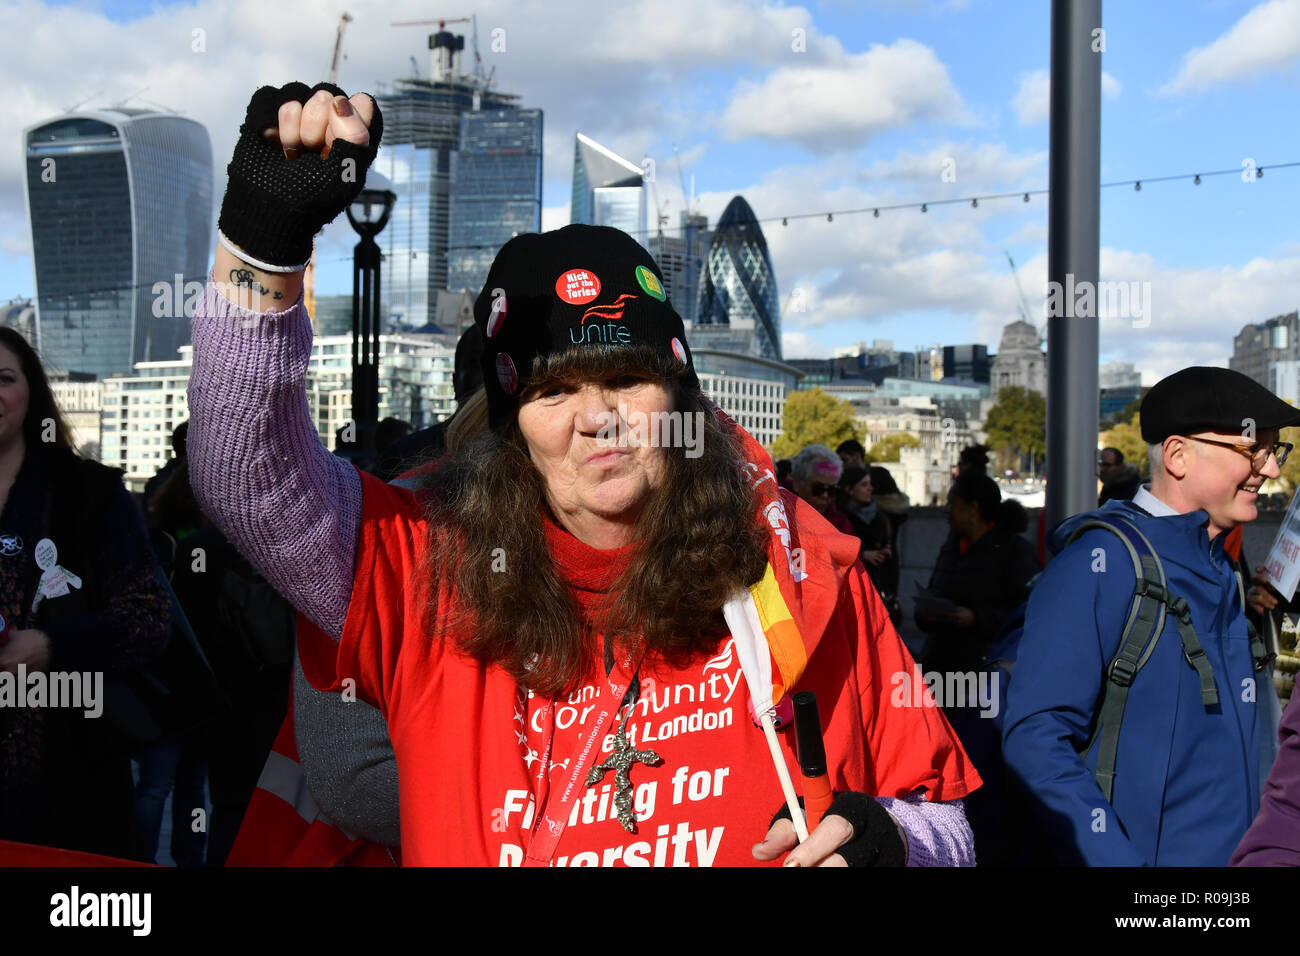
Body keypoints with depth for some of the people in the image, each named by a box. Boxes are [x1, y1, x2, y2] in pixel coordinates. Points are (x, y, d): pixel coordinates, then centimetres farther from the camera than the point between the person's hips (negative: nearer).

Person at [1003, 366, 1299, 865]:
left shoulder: (1220, 571, 9)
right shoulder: (1103, 561, -17)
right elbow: (1035, 737, -23)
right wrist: (1114, 859, -27)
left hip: (1232, 850, 8)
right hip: (1138, 850, -8)